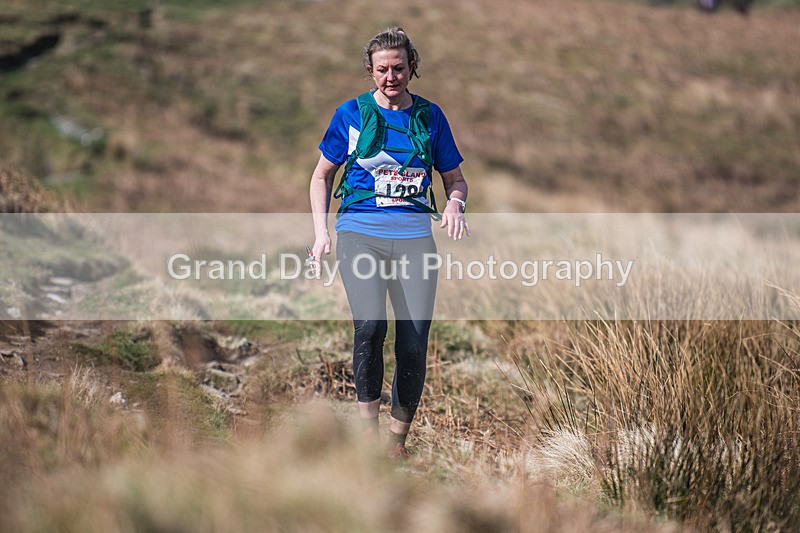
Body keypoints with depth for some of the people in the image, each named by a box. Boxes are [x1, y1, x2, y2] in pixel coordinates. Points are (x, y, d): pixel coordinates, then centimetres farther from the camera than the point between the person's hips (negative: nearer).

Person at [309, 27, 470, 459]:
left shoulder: (430, 116, 11)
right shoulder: (351, 113, 7)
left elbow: (454, 178, 19)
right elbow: (322, 175, 16)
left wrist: (455, 205, -4)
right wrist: (321, 230, 3)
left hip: (414, 234, 2)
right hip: (359, 231, -2)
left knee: (414, 345, -7)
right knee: (370, 325, -25)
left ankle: (398, 438, 10)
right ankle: (368, 428, -13)